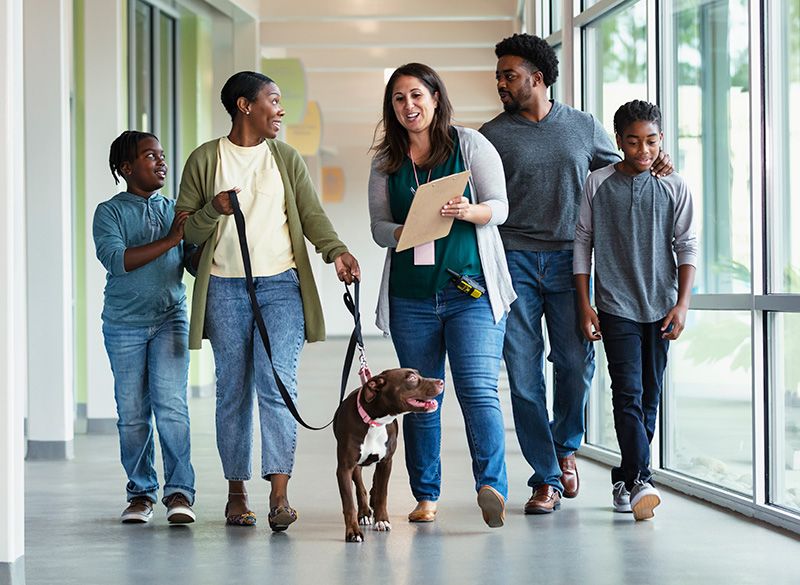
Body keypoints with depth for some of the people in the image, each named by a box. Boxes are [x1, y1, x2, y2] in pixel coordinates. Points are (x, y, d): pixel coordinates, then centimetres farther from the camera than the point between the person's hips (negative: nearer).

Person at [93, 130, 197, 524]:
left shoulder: (175, 210, 11)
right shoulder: (110, 212, 0)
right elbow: (115, 259, -16)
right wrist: (169, 241, -20)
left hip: (170, 318, 1)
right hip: (124, 324, -1)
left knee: (171, 405, -10)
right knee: (132, 413, 2)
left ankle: (179, 491, -7)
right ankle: (141, 493, 14)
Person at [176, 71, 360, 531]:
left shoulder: (287, 159, 12)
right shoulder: (205, 160, 6)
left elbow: (312, 214, 4)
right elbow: (186, 230, 6)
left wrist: (336, 250, -14)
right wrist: (214, 211, -15)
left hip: (281, 286, 1)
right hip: (225, 289, 0)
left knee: (277, 386, -11)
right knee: (233, 392, 3)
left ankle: (280, 494, -15)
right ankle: (237, 493, 12)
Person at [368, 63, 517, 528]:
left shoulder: (470, 145, 3)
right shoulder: (385, 161, 11)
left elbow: (500, 206, 0)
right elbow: (378, 225, 9)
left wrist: (469, 212, -22)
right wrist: (403, 232, -14)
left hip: (472, 290, -3)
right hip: (411, 294, 4)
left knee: (478, 389, -15)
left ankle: (493, 487, -22)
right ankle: (426, 496, 14)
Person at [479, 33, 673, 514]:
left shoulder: (584, 127, 9)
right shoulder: (493, 135, 6)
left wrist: (652, 170, -1)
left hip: (569, 258, 1)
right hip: (515, 260, -1)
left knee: (577, 362, -3)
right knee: (523, 372, -4)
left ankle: (565, 445, 27)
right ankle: (546, 478, 5)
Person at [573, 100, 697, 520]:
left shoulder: (673, 187, 4)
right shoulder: (598, 184, 1)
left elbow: (687, 247, 6)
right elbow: (582, 243, 5)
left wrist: (682, 304, -3)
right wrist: (584, 306, 1)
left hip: (660, 308, 2)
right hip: (616, 307, -2)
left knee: (650, 397, 6)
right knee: (628, 393, -12)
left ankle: (625, 477, 18)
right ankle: (640, 481, -19)